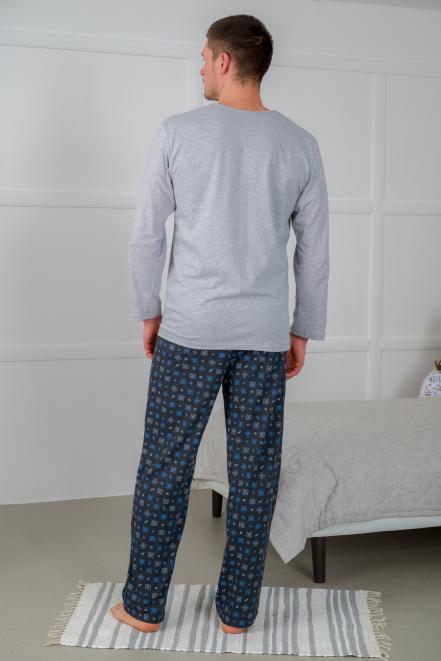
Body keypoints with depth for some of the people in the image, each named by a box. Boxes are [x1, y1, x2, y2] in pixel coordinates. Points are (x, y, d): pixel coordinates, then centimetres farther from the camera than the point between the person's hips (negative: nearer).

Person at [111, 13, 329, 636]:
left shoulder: (178, 132, -3)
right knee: (254, 473, 9)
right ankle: (237, 609, 21)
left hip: (189, 330, -2)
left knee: (164, 467, 9)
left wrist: (148, 311, 10)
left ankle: (145, 606, 21)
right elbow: (315, 250, 5)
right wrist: (304, 330, 13)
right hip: (266, 336, 2)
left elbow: (146, 235, -2)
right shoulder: (301, 144, 3)